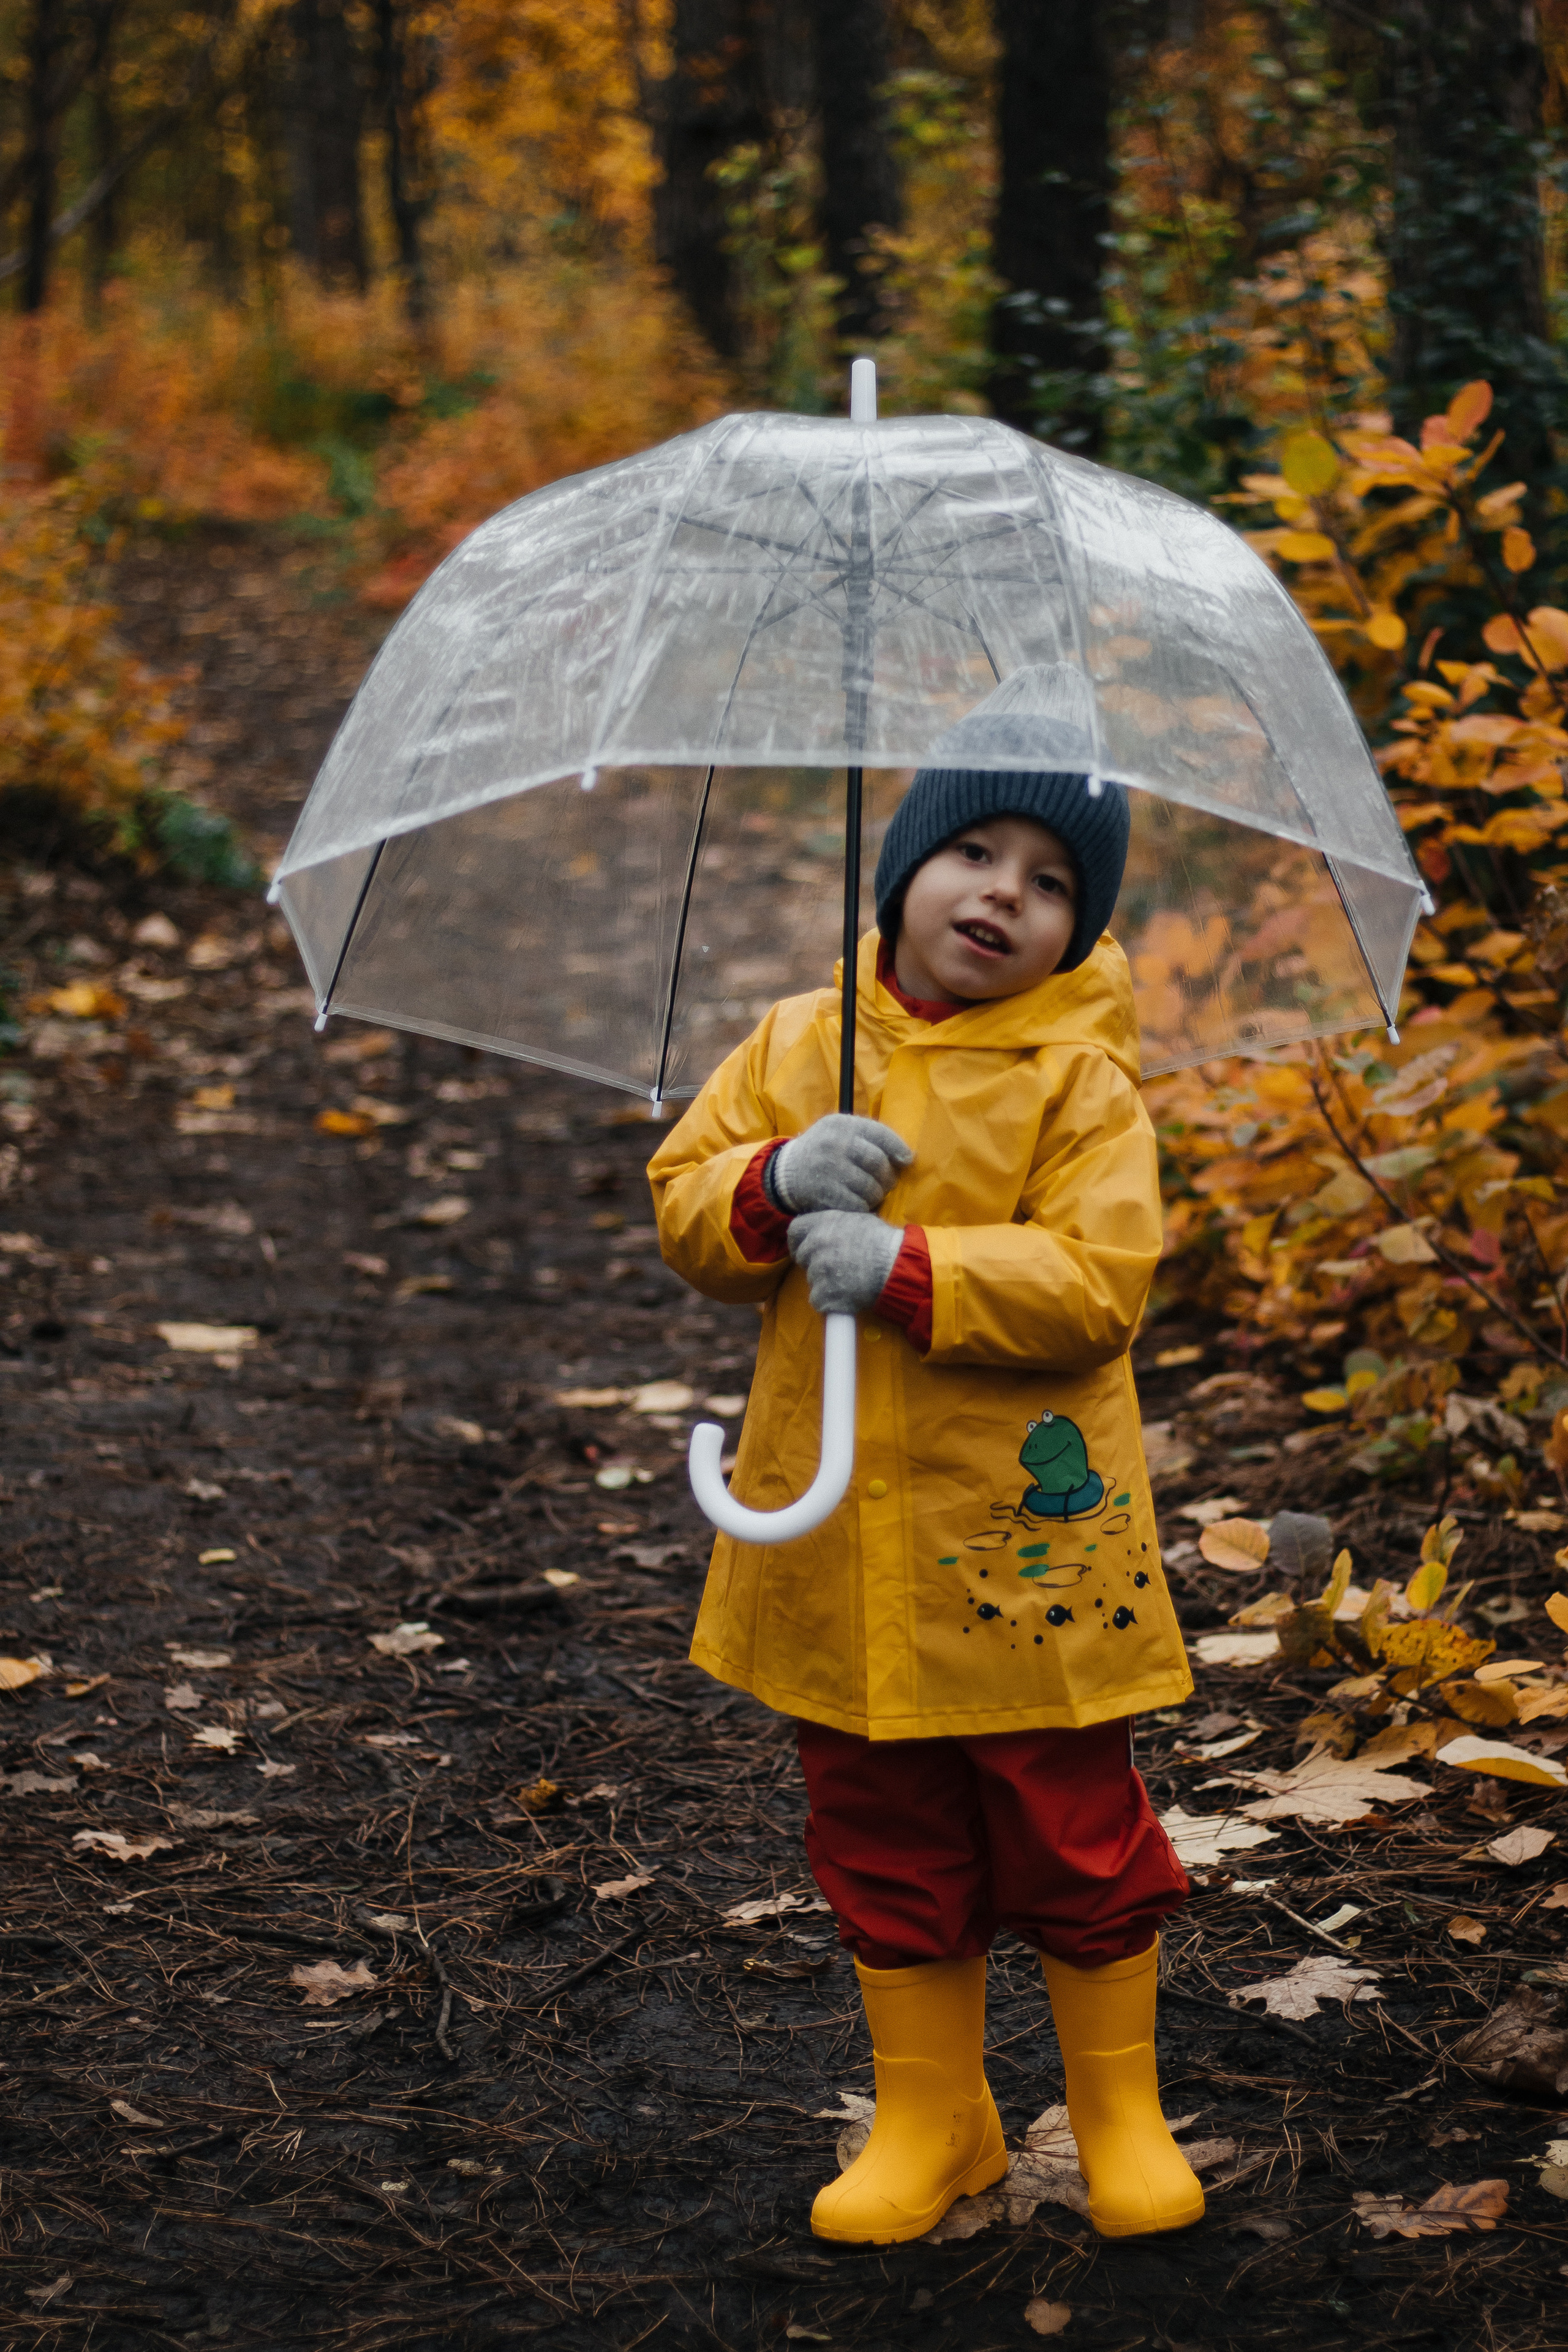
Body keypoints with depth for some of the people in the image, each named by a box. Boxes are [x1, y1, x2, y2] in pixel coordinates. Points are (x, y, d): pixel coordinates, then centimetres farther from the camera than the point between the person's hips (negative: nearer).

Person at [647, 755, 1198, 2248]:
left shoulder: (1080, 1080, -7)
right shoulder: (799, 1046, 6)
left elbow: (1096, 1282, -17)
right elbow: (682, 1204, 6)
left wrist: (908, 1271, -25)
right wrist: (774, 1182, -15)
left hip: (1025, 1544, -3)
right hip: (841, 1551, 4)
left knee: (1072, 1831, 8)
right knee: (884, 1840, 13)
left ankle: (1119, 2111, 27)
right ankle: (931, 2113, 30)